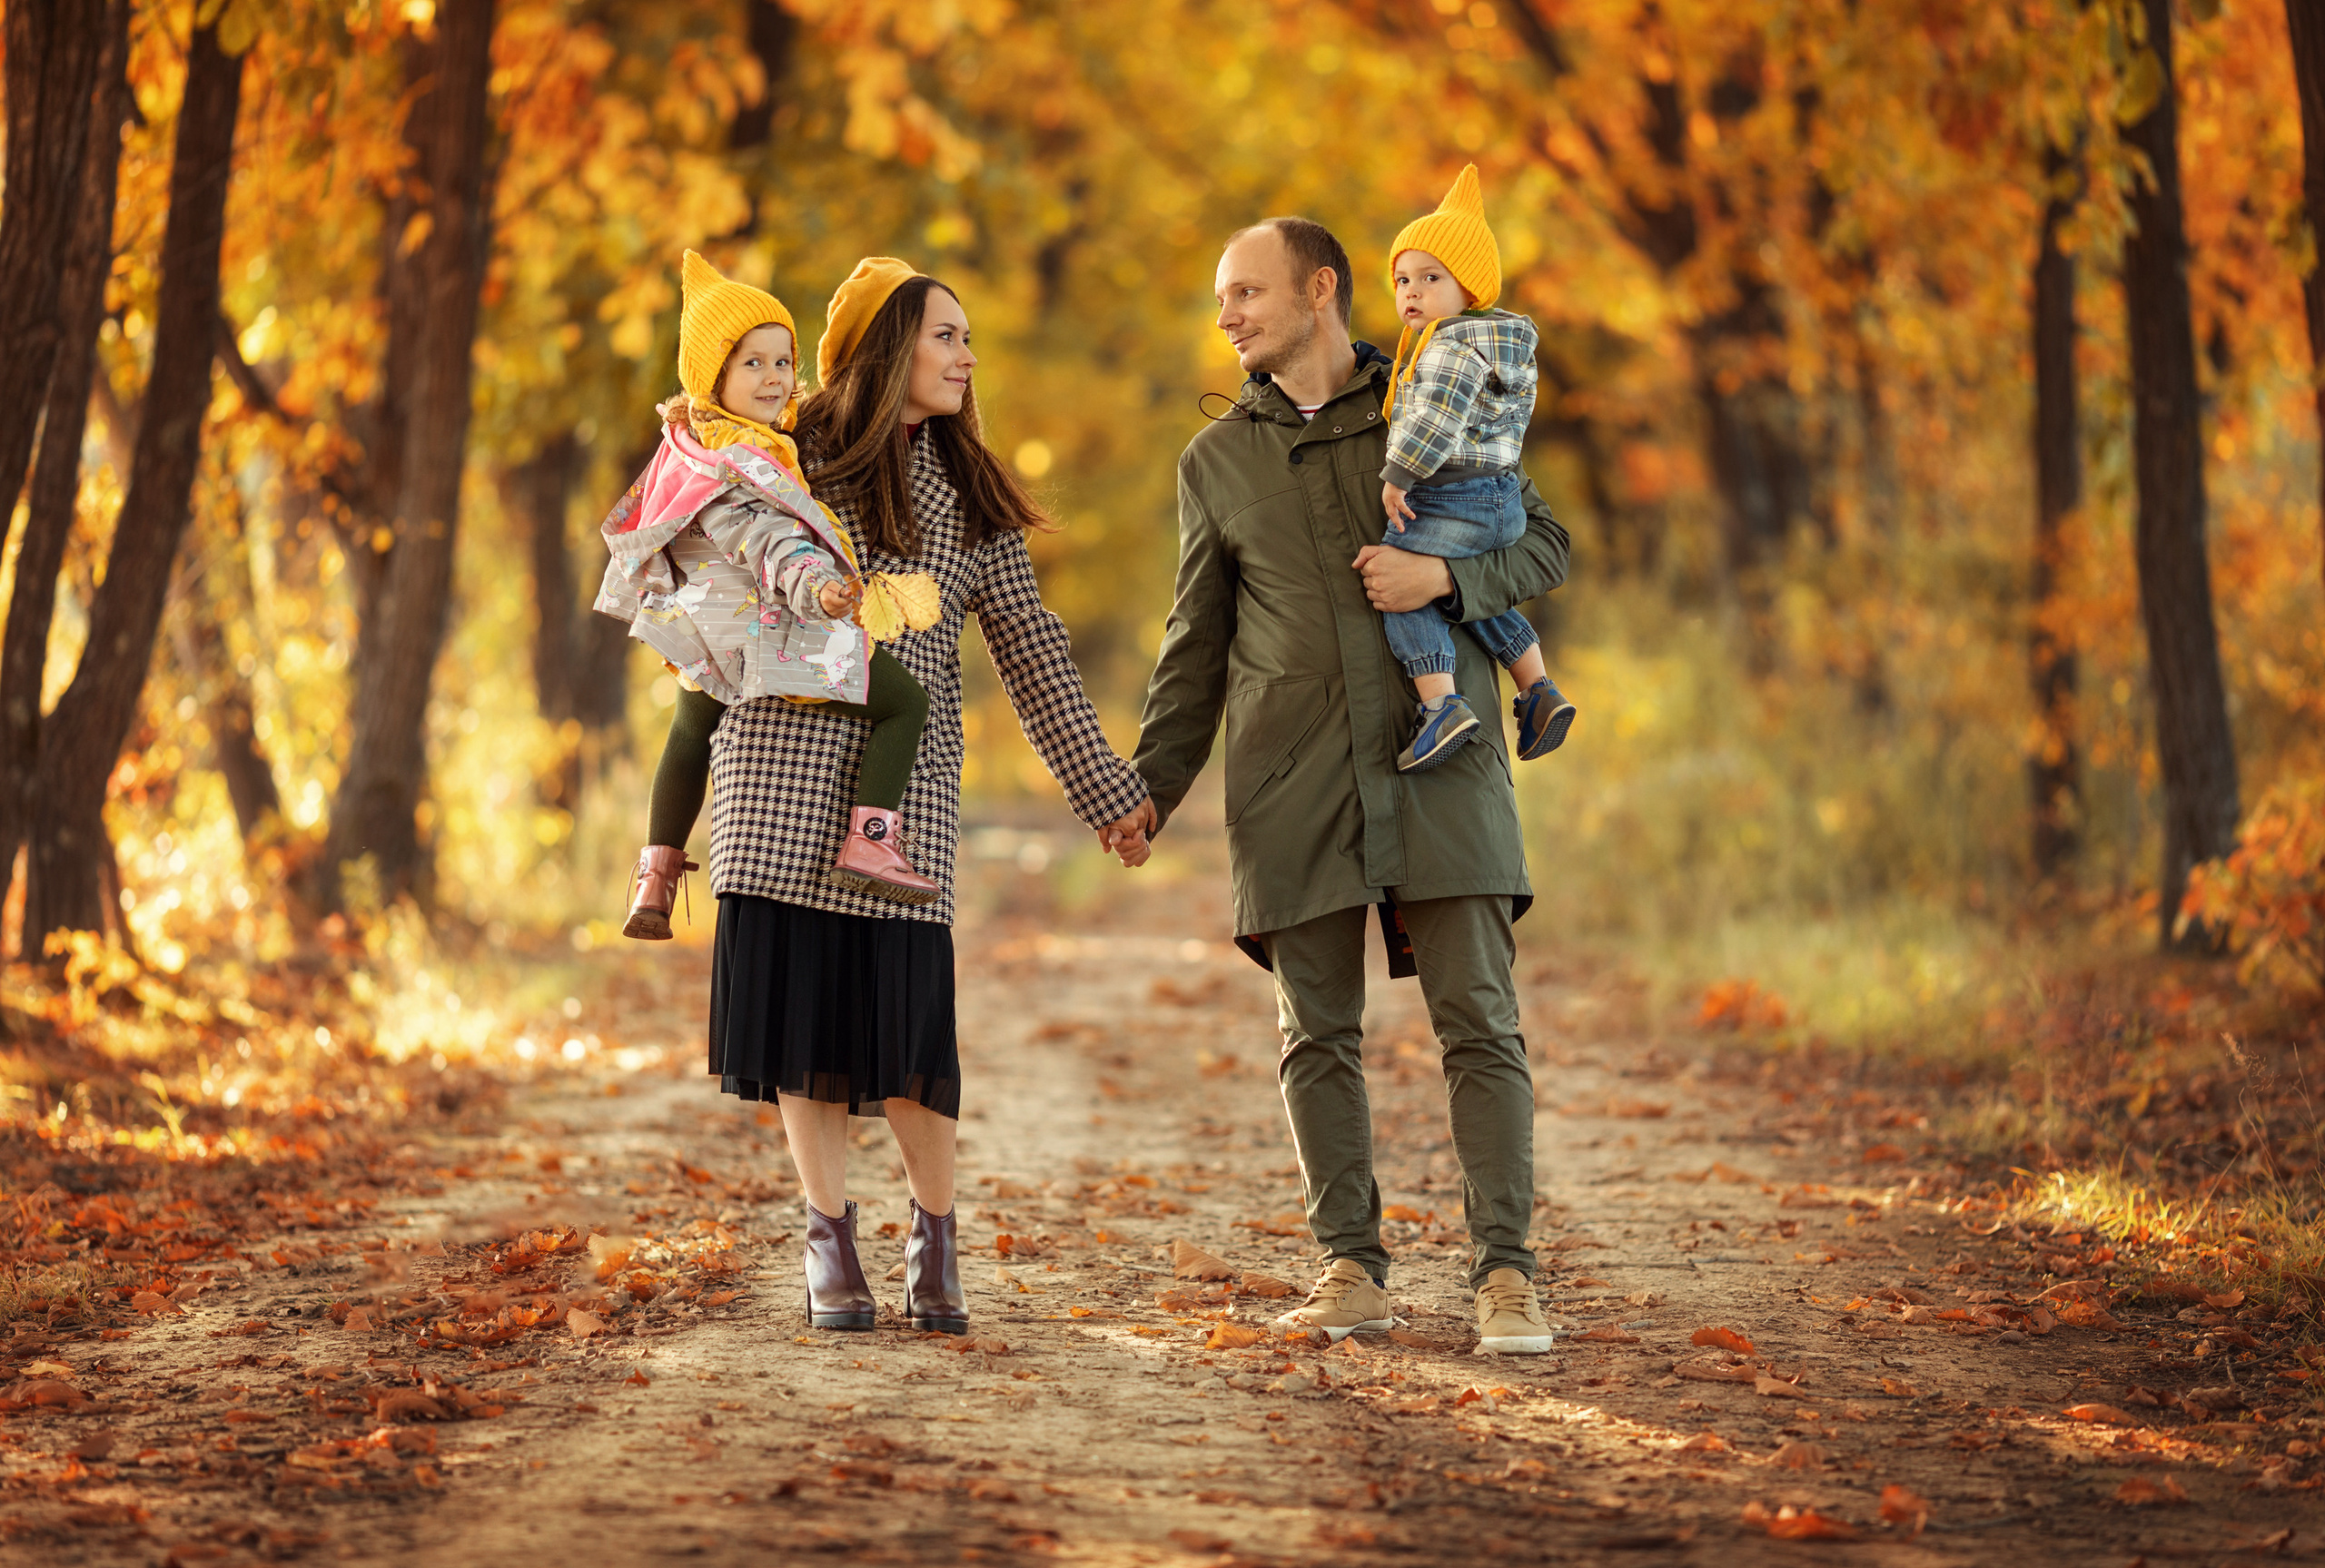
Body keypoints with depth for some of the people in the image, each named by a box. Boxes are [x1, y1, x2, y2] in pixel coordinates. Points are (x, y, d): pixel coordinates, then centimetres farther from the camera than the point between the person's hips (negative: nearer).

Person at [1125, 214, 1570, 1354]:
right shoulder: (1216, 462, 14)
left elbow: (1543, 544, 9)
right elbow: (1197, 645, 17)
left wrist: (1446, 575, -10)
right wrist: (1149, 786, 9)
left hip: (1436, 759, -2)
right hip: (1290, 780, 2)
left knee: (1479, 1021, -7)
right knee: (1318, 1035, 2)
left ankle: (1503, 1272, -6)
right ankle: (1352, 1267, 10)